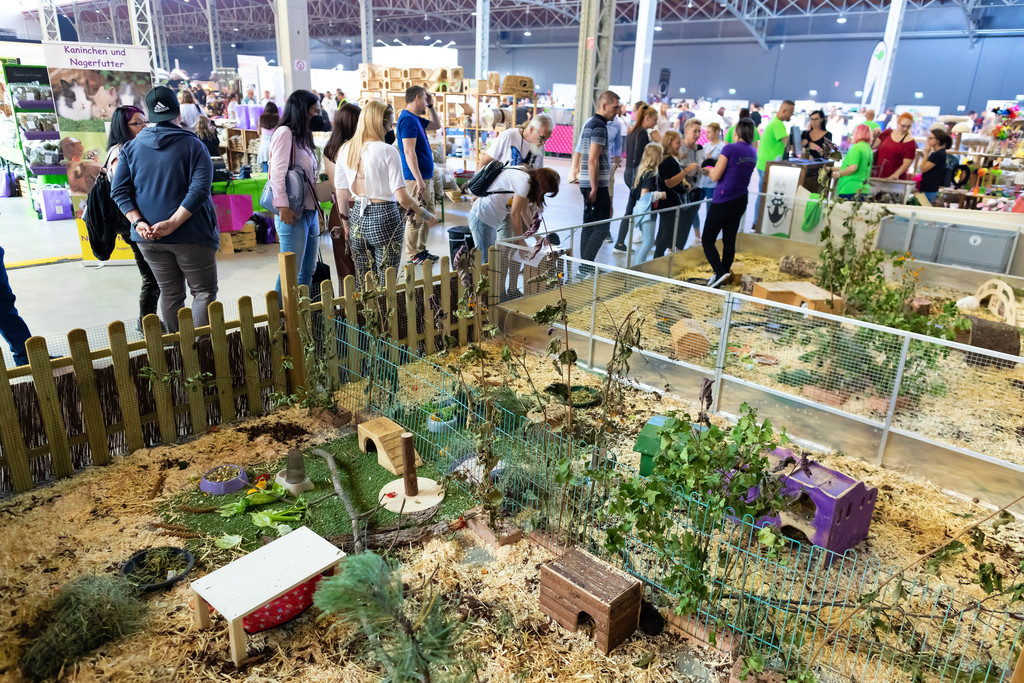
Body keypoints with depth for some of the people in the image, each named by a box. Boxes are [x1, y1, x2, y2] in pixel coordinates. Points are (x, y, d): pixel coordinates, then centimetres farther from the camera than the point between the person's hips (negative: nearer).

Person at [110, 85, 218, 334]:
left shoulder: (131, 147, 7)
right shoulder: (193, 145, -6)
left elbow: (119, 190, 2)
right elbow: (199, 189, -18)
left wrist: (138, 222, -5)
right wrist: (173, 224, -19)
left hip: (149, 238, 5)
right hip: (191, 234, -5)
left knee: (170, 294, 13)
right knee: (204, 291, 3)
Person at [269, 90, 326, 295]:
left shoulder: (303, 135, 20)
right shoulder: (284, 132, -7)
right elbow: (278, 172, -16)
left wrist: (316, 207, 10)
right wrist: (283, 206, -22)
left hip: (310, 211, 9)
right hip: (294, 213, -9)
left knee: (308, 271, 11)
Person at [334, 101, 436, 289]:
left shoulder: (345, 150, 4)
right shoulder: (388, 151, -12)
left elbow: (341, 194, 9)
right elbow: (402, 197, -15)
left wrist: (346, 222, 22)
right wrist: (425, 215, -2)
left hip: (358, 218, 6)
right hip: (384, 218, -6)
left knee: (362, 284, 16)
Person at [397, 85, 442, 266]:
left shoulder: (416, 119, 15)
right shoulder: (408, 119, -15)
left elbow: (436, 125, 33)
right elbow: (409, 152, -22)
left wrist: (431, 106, 19)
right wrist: (419, 181, -25)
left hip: (426, 177, 10)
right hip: (416, 179, -10)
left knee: (427, 216, 15)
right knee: (416, 218, -4)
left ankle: (421, 251, 24)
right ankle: (413, 256, 3)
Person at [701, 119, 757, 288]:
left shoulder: (729, 149, -14)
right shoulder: (753, 152, 9)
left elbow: (715, 177, -14)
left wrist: (710, 170, 7)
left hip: (723, 201, -7)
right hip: (741, 201, 7)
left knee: (708, 240, -1)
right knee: (729, 240, 13)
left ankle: (720, 272, -15)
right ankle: (724, 274, 18)